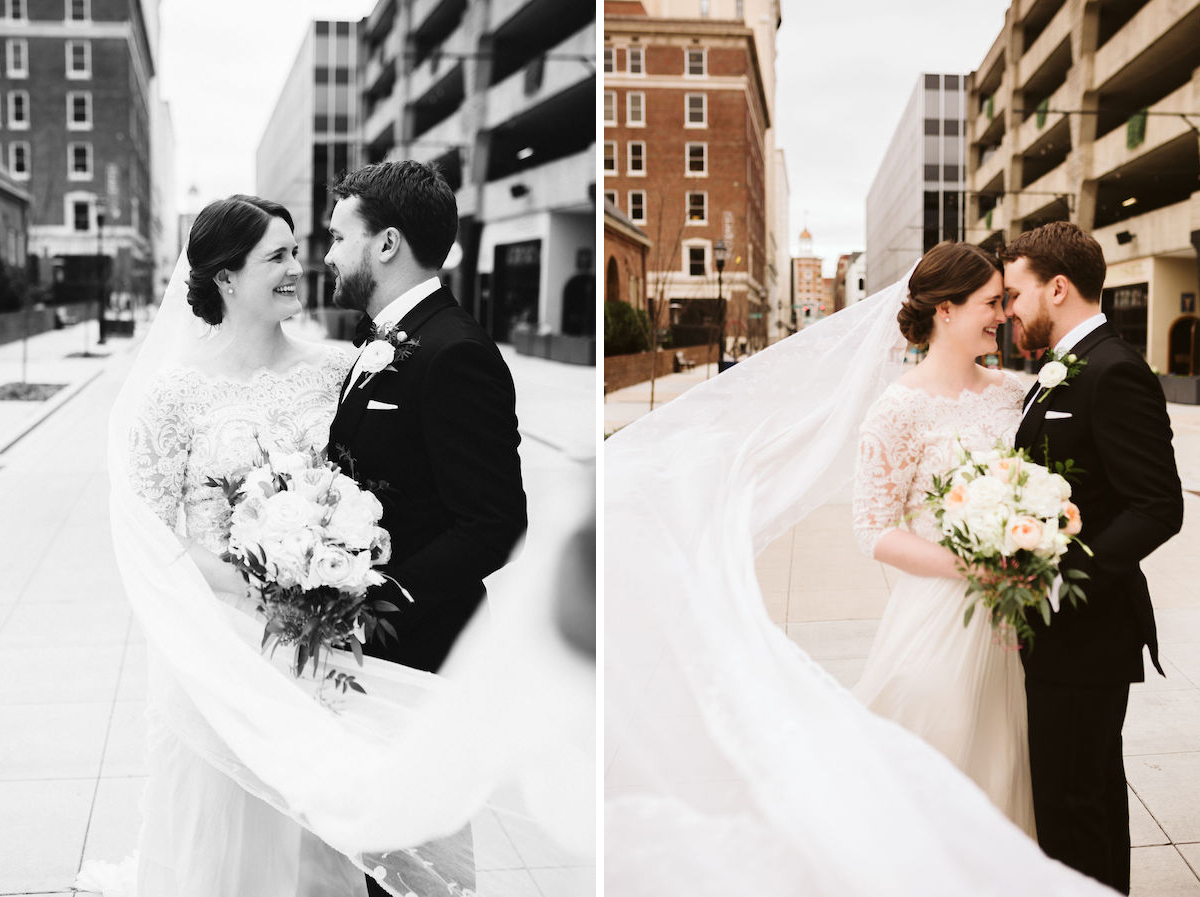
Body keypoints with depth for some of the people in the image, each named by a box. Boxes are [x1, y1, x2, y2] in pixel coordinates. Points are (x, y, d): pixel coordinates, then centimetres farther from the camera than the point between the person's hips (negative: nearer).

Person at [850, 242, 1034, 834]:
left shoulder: (1010, 390, 7)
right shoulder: (902, 407, -12)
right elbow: (874, 531, -12)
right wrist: (968, 565, -23)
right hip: (941, 613, -6)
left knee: (1000, 760, 14)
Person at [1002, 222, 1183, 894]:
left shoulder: (1113, 372, -19)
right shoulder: (1064, 368, 13)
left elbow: (1160, 507, -24)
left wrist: (1062, 574, -28)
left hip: (1087, 631, -10)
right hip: (1066, 622, 10)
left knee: (1069, 796, -1)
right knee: (1096, 784, 22)